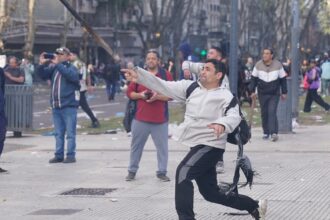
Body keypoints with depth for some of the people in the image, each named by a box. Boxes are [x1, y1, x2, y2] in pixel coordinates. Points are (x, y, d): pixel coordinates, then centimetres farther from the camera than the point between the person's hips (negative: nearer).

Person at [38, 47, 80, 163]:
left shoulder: (71, 68, -5)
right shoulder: (53, 68, 10)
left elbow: (71, 75, -26)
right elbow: (43, 75, 8)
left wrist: (58, 64, -27)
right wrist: (42, 64, -9)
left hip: (69, 106, -6)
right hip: (56, 106, 6)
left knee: (70, 132, -2)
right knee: (58, 133, 11)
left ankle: (71, 155, 2)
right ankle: (59, 155, 17)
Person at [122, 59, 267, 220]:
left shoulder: (225, 96, -12)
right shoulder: (191, 87, 6)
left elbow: (234, 116, -28)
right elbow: (164, 86, 1)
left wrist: (222, 124, -51)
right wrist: (139, 75, -10)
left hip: (210, 146, -7)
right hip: (197, 146, 8)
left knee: (183, 172, -27)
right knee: (211, 193, 15)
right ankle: (254, 206, 33)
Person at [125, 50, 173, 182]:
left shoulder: (166, 75, 2)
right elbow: (129, 92, 8)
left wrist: (158, 96, -18)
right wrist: (140, 95, -11)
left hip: (160, 119, -1)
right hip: (140, 118, 1)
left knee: (162, 146, 0)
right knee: (136, 145, 7)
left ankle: (162, 172, 8)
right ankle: (132, 171, 16)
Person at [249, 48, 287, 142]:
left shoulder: (278, 65, -3)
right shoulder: (258, 65, -1)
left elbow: (283, 79, 4)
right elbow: (254, 79, 5)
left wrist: (284, 92, 4)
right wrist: (252, 91, 0)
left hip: (274, 94, -2)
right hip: (262, 94, 2)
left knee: (272, 112, -14)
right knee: (264, 113, 6)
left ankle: (274, 133, -19)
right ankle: (266, 132, 16)